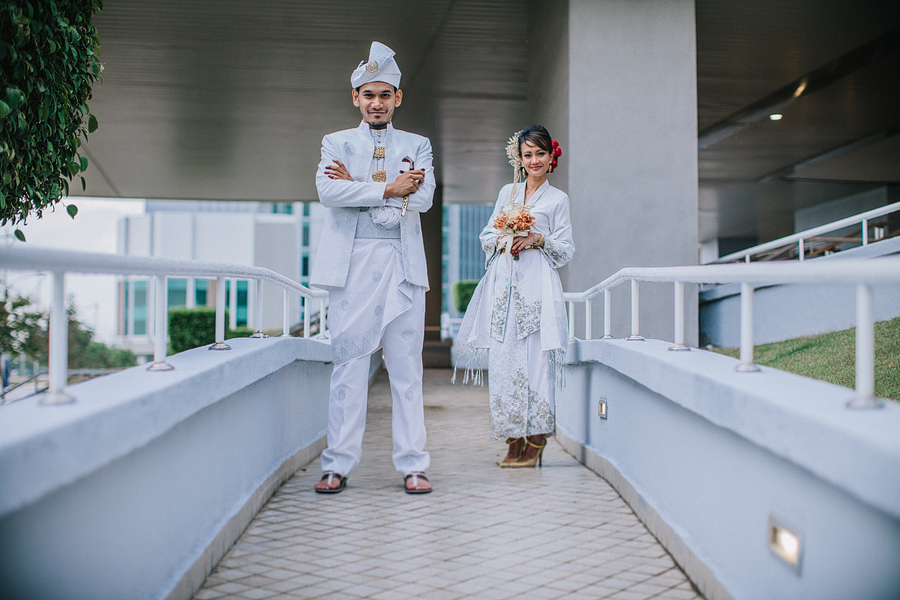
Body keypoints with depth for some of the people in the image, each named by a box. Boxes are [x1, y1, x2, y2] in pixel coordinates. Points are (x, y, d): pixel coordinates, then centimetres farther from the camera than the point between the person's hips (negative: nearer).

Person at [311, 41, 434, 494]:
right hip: (351, 264, -1)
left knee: (406, 367, 1)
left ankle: (412, 465, 6)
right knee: (348, 365, -1)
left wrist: (358, 188, -7)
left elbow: (423, 197, -4)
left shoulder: (417, 146, 15)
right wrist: (389, 190, -13)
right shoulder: (336, 143, 13)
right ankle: (338, 465, 6)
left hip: (402, 265, 1)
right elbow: (328, 191, -8)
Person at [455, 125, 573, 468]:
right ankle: (514, 440, 2)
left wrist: (538, 239, -10)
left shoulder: (558, 199, 10)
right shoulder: (507, 192, 19)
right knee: (503, 359, -4)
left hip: (537, 286, -3)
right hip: (504, 284, 3)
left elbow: (567, 249, 7)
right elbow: (487, 235, 19)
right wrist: (504, 241, -2)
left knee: (535, 359, -10)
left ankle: (536, 442, -3)